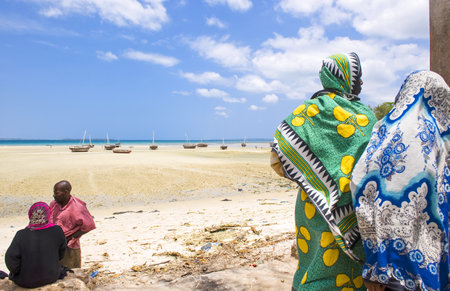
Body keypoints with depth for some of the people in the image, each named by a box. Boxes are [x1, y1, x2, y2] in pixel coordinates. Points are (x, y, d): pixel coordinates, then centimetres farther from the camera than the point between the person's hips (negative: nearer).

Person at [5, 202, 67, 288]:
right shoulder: (57, 231, -17)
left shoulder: (22, 235, -22)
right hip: (52, 277, 1)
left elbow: (11, 258, -18)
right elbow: (60, 254, -4)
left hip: (27, 282, -1)